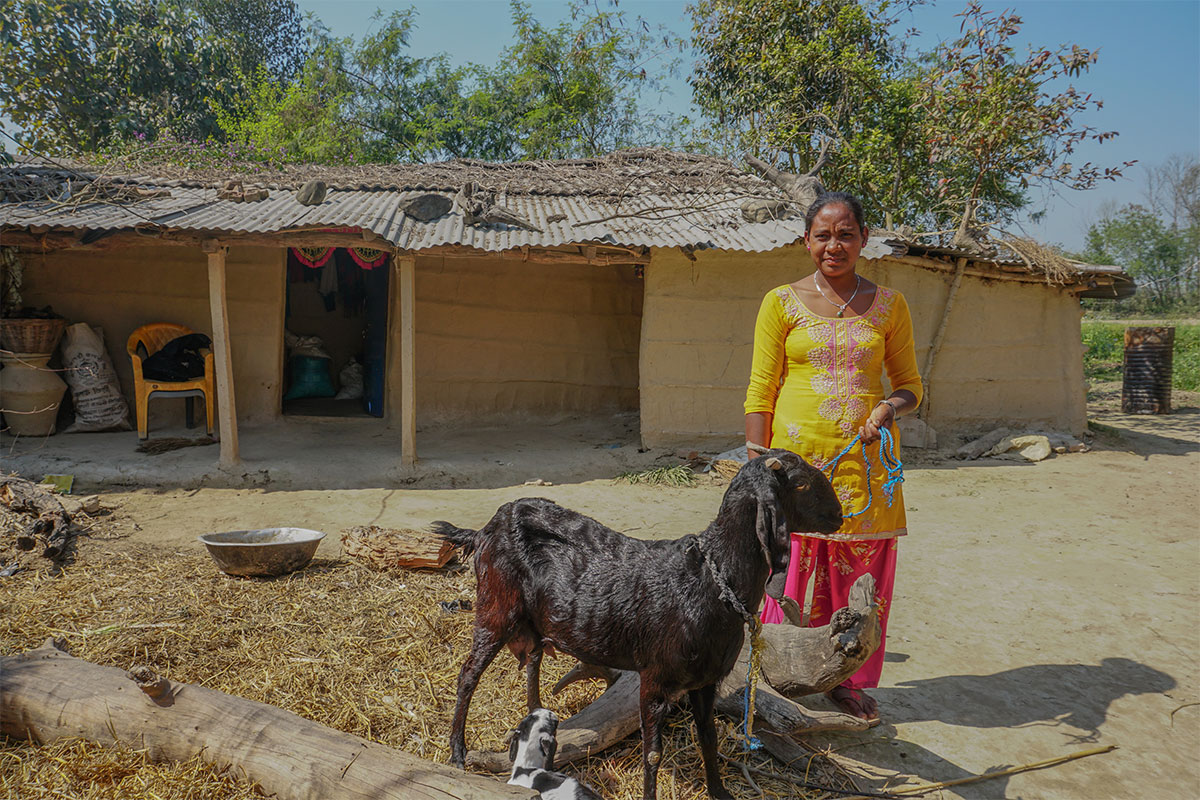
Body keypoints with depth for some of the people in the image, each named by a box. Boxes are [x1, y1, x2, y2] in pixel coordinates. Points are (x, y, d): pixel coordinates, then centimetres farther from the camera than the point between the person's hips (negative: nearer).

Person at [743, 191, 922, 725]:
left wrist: (890, 407, -9)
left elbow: (910, 383, 15)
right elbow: (760, 391, 2)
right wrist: (757, 468, -4)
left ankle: (847, 680, 26)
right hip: (797, 456, -2)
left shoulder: (888, 305, 9)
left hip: (865, 459, 2)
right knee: (792, 568, 0)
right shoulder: (782, 302, 3)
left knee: (861, 574, 7)